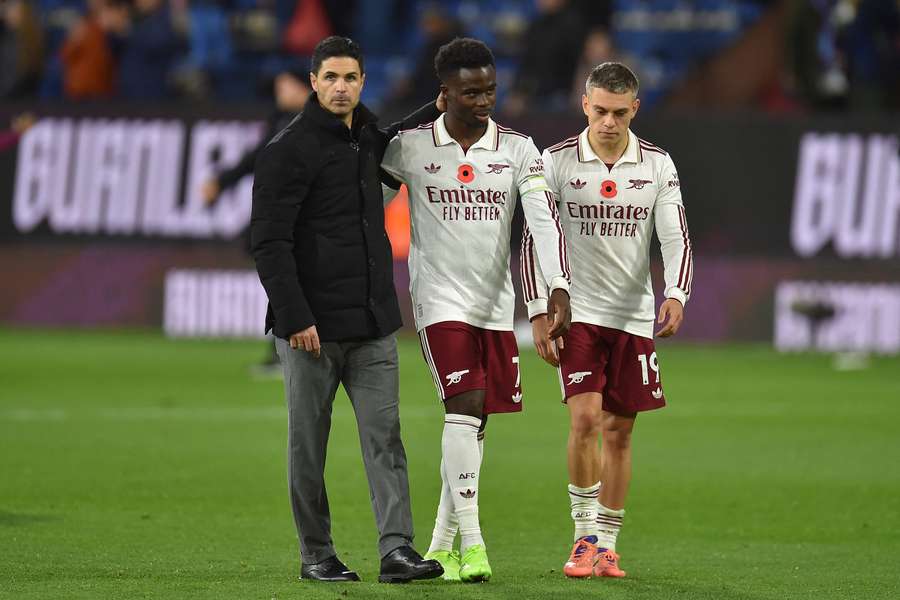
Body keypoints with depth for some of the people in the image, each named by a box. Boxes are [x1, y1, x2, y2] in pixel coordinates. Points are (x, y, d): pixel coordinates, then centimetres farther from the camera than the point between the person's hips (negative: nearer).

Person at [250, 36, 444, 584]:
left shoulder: (365, 134, 12)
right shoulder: (289, 150, -9)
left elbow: (389, 149, 39)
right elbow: (269, 242, -14)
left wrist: (437, 111, 23)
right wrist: (294, 316, -20)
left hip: (373, 323, 5)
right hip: (313, 326, -5)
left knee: (384, 434, -4)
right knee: (309, 441, 3)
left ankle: (397, 548, -9)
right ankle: (316, 554, 12)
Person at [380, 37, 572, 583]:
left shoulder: (517, 150, 1)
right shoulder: (411, 146, -3)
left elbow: (544, 217, -10)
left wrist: (559, 286, -23)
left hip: (496, 302, 3)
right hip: (441, 299, -3)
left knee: (474, 422, 7)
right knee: (466, 404, -18)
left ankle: (443, 545, 18)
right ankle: (471, 541, -20)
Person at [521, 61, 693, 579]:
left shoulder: (658, 165, 1)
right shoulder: (557, 162, -4)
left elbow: (676, 238, -2)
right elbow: (535, 240, -1)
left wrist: (677, 294, -20)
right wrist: (539, 312, -8)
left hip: (634, 315, 2)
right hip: (577, 312, -2)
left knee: (619, 430, 5)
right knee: (585, 418, -17)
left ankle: (607, 545, 14)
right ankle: (585, 535, -4)